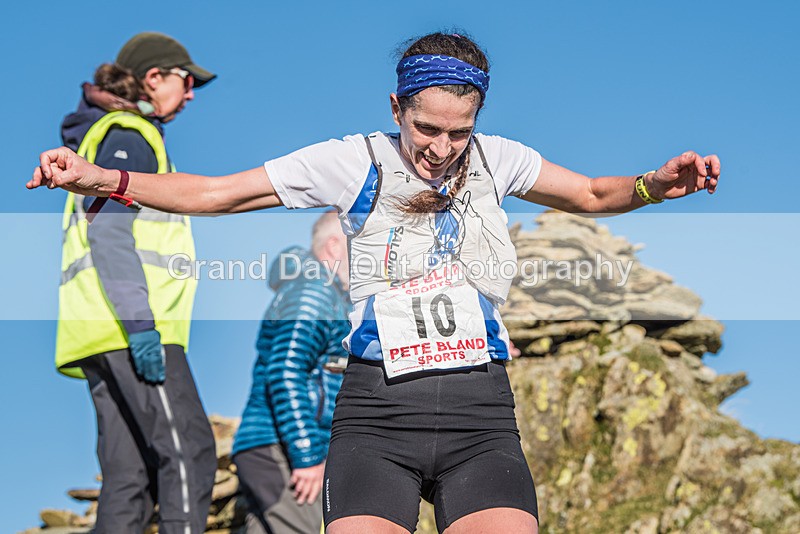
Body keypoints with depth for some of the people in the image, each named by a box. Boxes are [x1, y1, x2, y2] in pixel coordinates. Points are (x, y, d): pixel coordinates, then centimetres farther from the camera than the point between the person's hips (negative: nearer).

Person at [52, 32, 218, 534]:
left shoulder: (110, 135, 28)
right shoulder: (129, 136, -4)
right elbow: (108, 232, -16)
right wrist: (140, 322, -23)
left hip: (107, 335, 10)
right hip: (129, 328, -10)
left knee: (131, 474, 4)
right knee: (188, 450, -15)